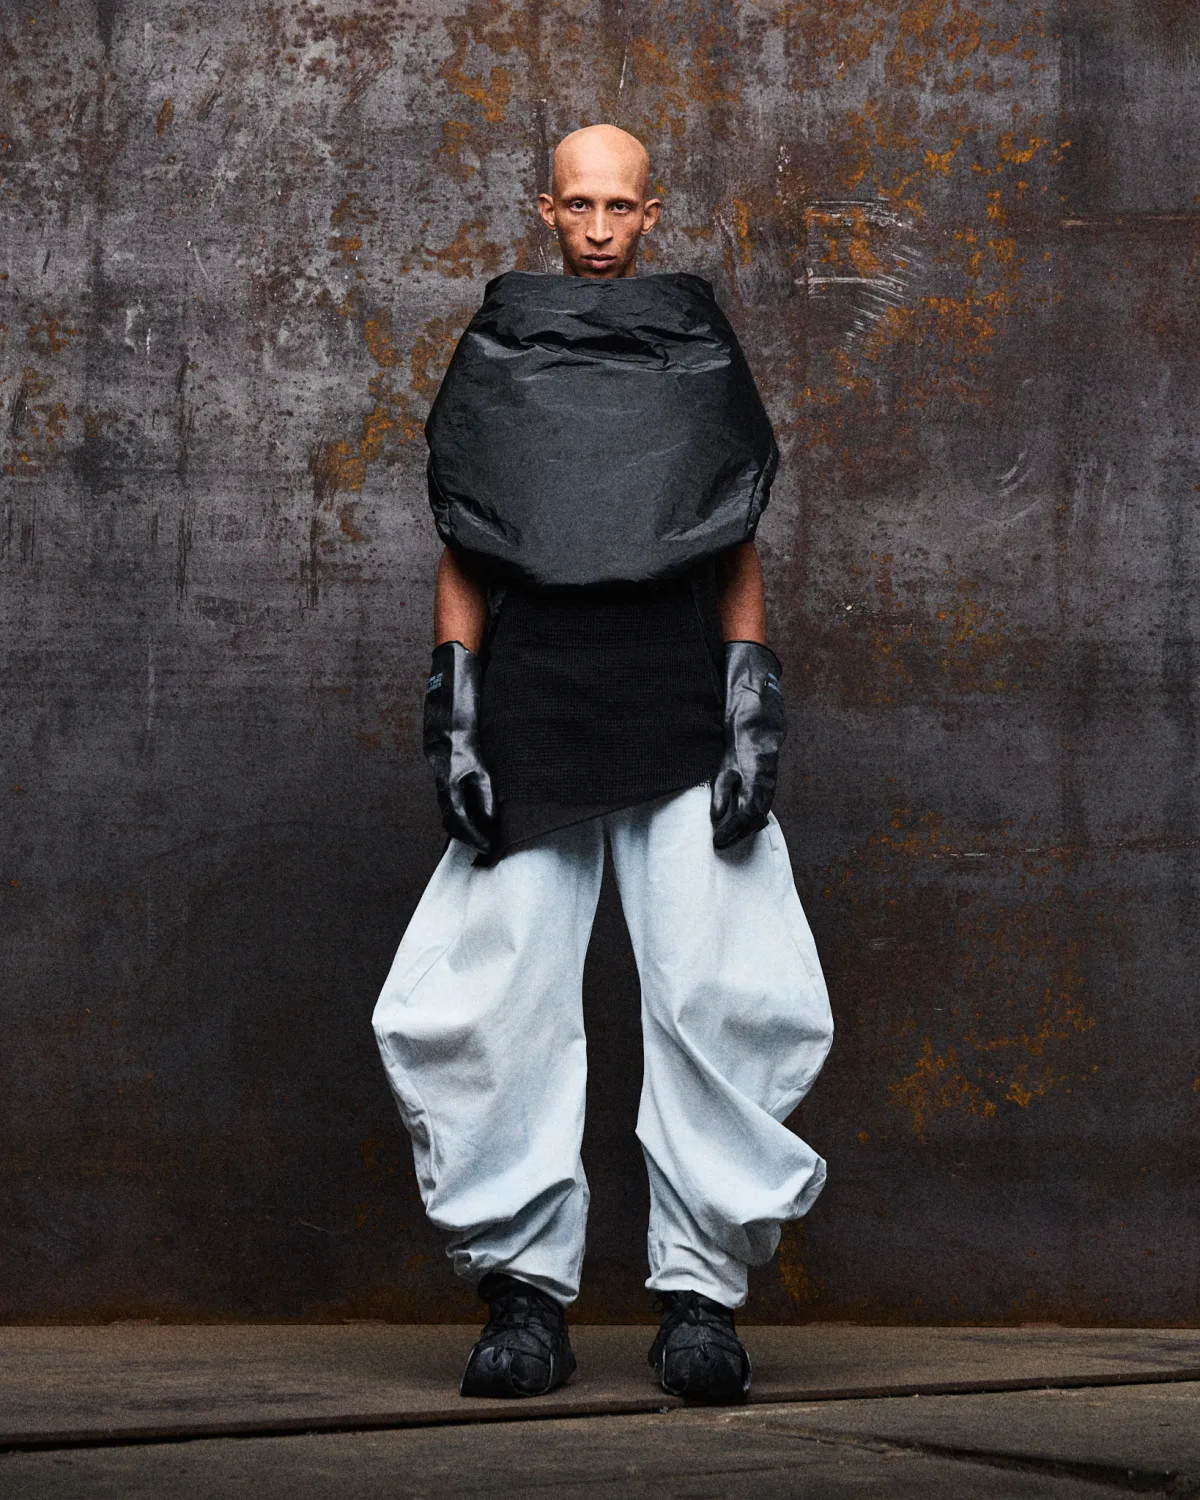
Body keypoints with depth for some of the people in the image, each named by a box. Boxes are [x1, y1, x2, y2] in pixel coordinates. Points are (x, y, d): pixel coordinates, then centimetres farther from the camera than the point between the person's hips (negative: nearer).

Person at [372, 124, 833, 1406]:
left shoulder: (700, 361, 14)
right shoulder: (495, 361, 13)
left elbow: (739, 558, 12)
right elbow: (462, 561, 11)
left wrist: (752, 719, 1)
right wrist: (453, 725, 1)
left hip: (682, 724, 0)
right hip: (532, 720, 0)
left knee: (722, 999, -9)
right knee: (495, 1005, -7)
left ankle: (701, 1289, -3)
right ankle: (525, 1287, 0)